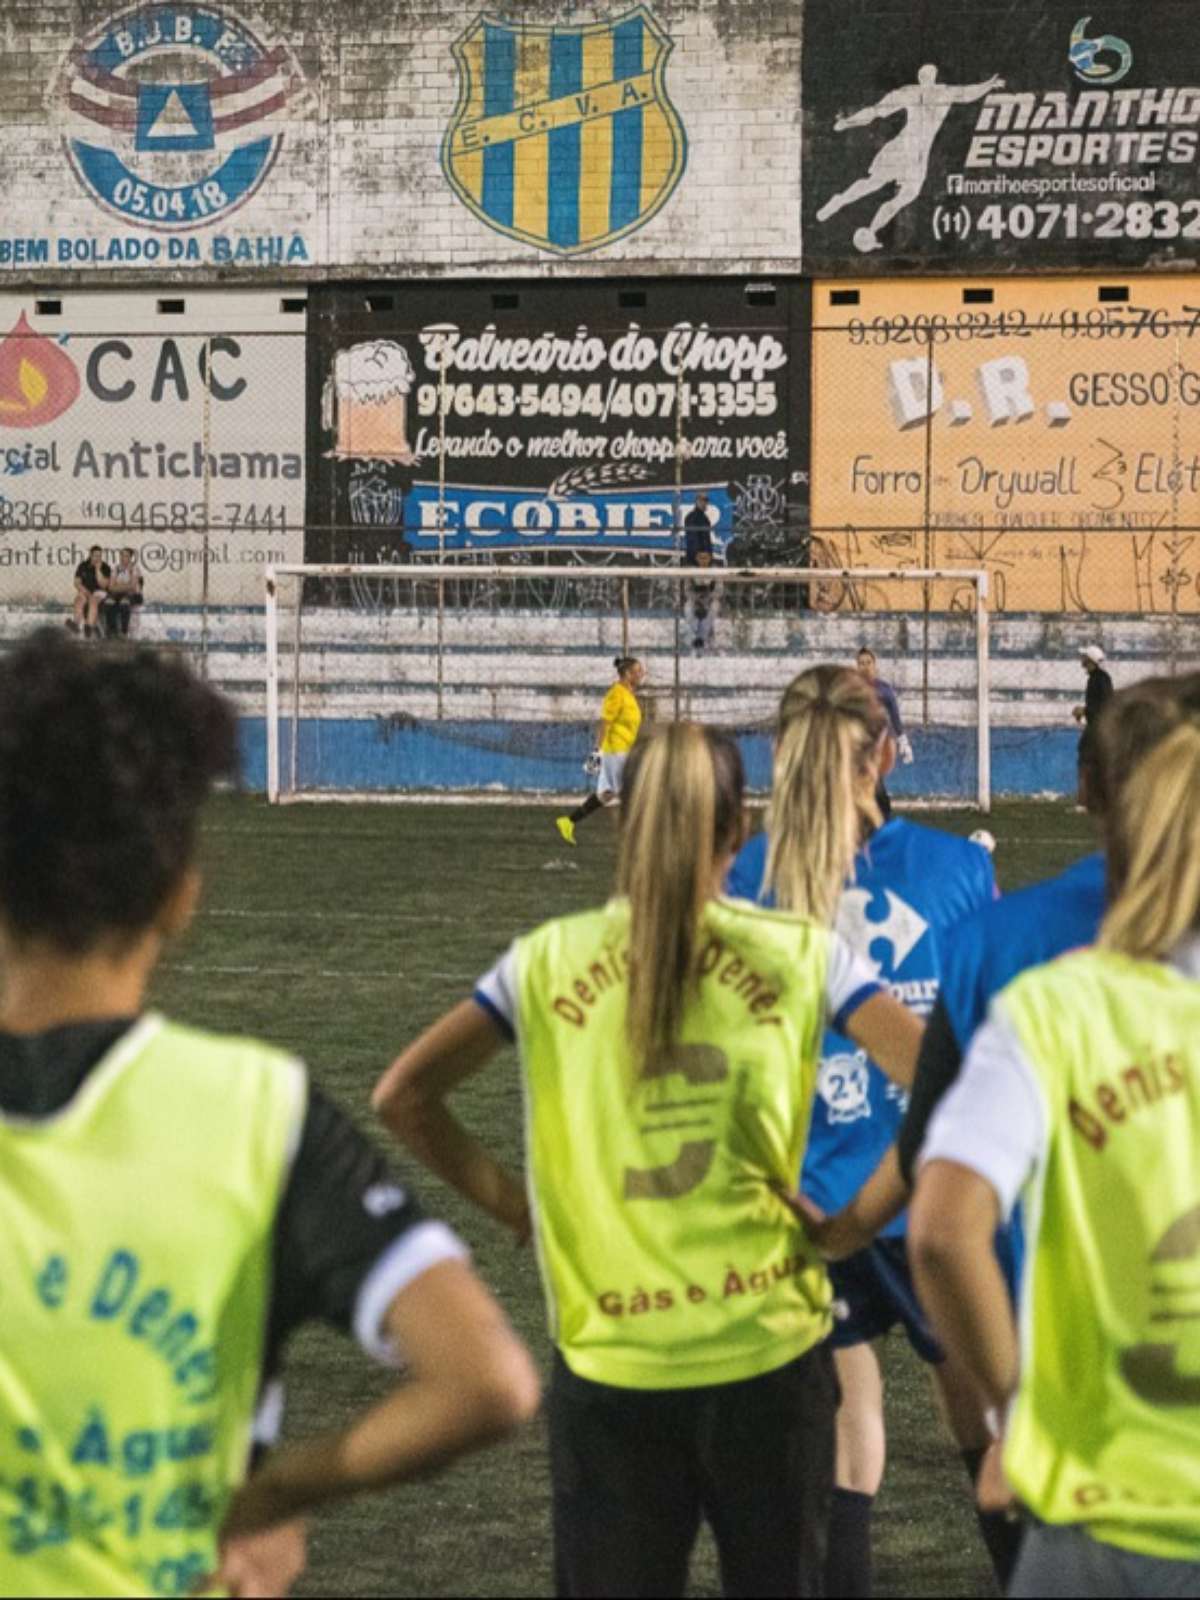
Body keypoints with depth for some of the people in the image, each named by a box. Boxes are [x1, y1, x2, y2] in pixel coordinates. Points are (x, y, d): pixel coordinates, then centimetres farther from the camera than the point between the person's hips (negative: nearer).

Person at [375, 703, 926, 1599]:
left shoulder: (548, 961, 0)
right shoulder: (800, 953, -1)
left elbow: (403, 1097, 0)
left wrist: (514, 1206, 8)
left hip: (607, 1360, 0)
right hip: (767, 1352, 0)